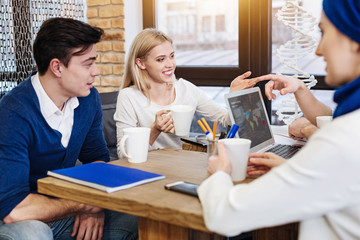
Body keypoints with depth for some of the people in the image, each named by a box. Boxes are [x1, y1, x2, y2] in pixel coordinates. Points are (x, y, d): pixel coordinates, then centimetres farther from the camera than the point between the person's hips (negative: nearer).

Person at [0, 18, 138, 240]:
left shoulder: (89, 99, -3)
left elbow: (97, 157, 9)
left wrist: (96, 206, -11)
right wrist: (85, 205, -21)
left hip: (62, 207, 6)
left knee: (133, 219, -14)